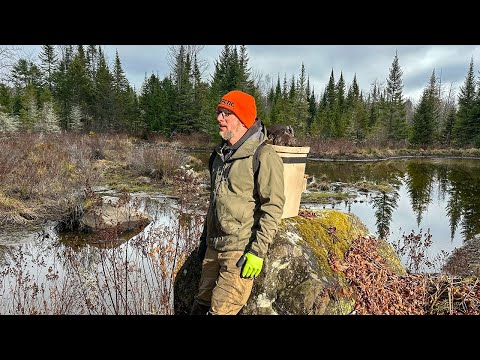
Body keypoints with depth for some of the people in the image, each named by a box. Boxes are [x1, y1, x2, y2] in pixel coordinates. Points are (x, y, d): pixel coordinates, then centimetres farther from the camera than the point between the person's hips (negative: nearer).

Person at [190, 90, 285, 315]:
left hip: (241, 252, -7)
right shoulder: (221, 155, 12)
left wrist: (257, 251, -18)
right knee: (201, 307, 15)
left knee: (221, 310, -2)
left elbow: (273, 207, -17)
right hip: (214, 247, 8)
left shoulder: (264, 156, -14)